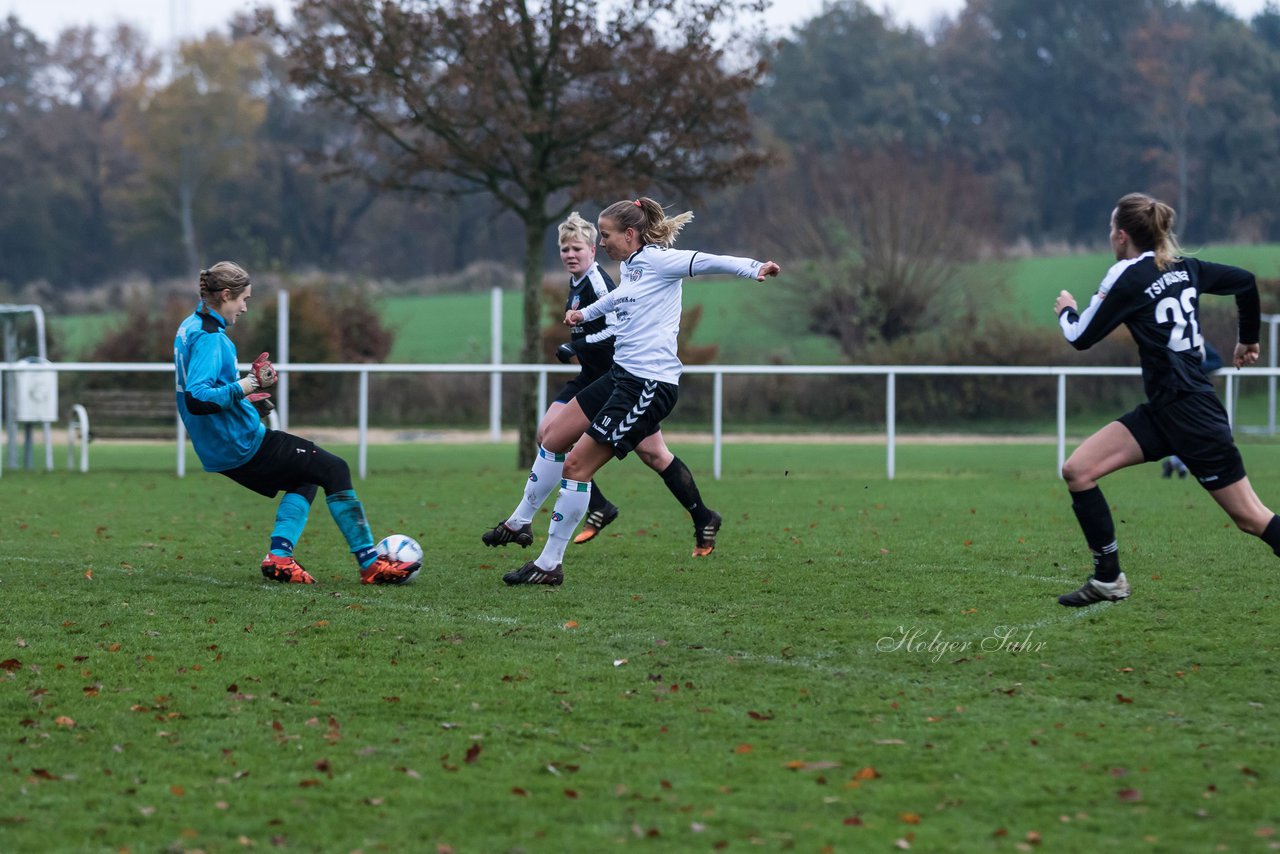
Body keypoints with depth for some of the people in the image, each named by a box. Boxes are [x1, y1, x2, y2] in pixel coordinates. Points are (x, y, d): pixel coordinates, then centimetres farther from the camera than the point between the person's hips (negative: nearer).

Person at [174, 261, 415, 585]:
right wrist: (245, 386, -30)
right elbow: (196, 399, -31)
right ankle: (370, 564, 1)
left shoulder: (190, 327, 10)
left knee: (305, 478, 27)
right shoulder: (209, 337, -21)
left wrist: (243, 379, 16)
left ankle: (279, 556, 8)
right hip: (243, 446, -10)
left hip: (219, 451, 10)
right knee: (335, 470, 0)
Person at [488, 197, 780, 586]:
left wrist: (754, 269, -43)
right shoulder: (628, 266, 14)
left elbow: (707, 262, -26)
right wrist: (585, 313, 53)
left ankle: (549, 565, 2)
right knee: (552, 437, 16)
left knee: (576, 465, -7)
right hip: (622, 375, 9)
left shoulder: (657, 260, -13)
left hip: (650, 385, -9)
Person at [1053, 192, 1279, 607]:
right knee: (1077, 470, 1)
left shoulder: (1128, 277, -11)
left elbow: (1081, 338, -4)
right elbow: (1245, 281, 18)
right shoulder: (1183, 268, 10)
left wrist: (1067, 310, 18)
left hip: (1189, 412, -8)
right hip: (1162, 410, 8)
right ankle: (1108, 580, 3)